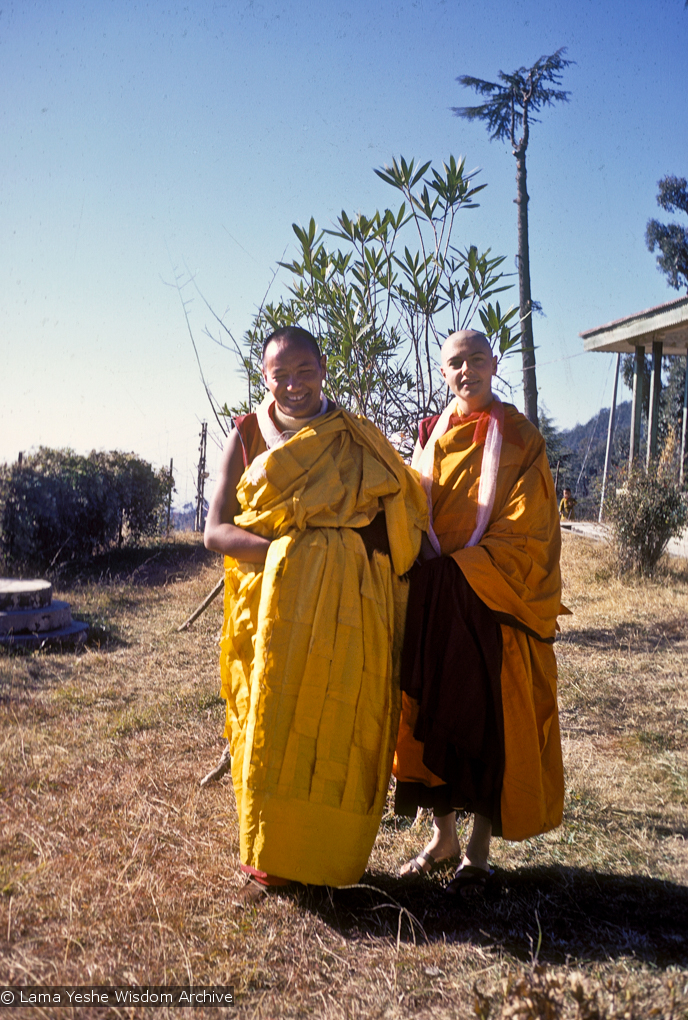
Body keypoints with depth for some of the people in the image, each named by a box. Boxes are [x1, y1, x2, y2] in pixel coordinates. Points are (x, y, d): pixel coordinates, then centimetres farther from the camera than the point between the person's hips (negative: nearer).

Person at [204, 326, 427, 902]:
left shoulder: (359, 442, 7)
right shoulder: (246, 437, 5)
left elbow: (399, 516, 5)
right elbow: (217, 531, -3)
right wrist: (285, 549, -16)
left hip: (347, 614, 1)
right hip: (274, 610, 0)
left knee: (341, 732, 4)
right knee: (273, 729, 4)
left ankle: (332, 860, 24)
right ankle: (270, 861, 23)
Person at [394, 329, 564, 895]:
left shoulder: (520, 440, -3)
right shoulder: (432, 437, 10)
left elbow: (522, 532, -10)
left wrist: (458, 570, -19)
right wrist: (424, 573, -6)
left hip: (494, 603, -4)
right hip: (433, 602, 4)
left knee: (490, 718, 3)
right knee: (433, 714, 9)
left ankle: (479, 849, 17)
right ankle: (444, 833, 26)